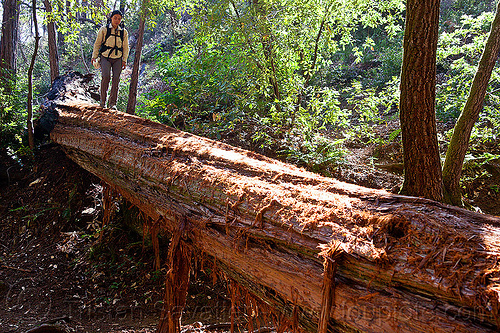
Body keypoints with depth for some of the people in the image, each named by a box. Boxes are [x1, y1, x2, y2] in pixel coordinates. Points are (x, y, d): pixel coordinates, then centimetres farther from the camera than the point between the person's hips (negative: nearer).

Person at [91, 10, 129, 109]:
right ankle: (103, 101, -9)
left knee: (116, 79, -9)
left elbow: (126, 47, 13)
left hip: (117, 59, 2)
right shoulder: (104, 29, 1)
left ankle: (112, 103, 1)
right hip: (105, 57, -2)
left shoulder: (124, 32, 7)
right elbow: (97, 44, 7)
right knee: (106, 76, -21)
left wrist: (124, 60, 5)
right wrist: (94, 56, 2)